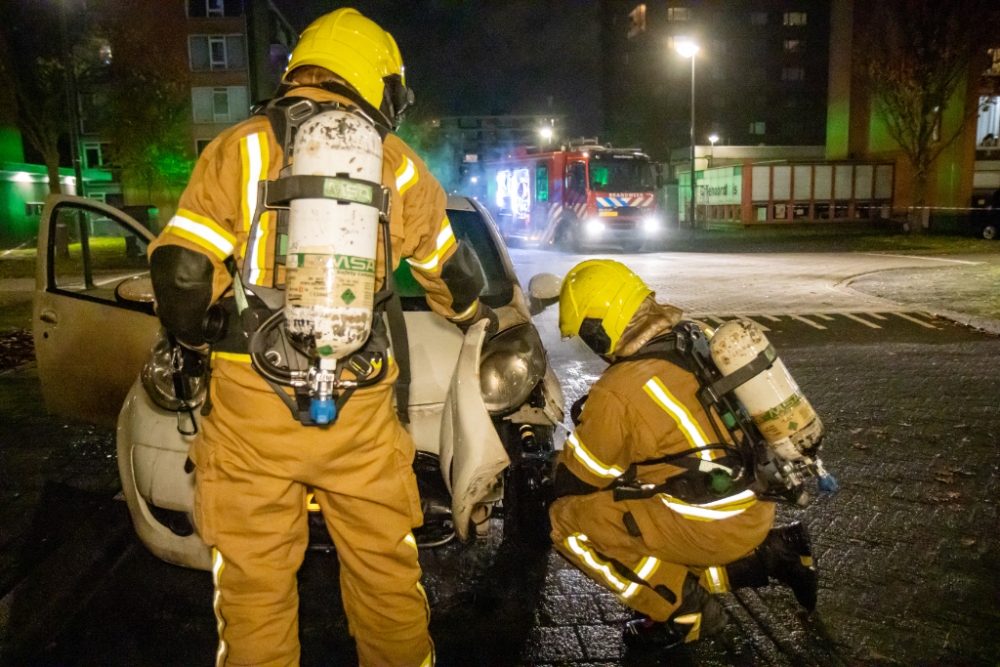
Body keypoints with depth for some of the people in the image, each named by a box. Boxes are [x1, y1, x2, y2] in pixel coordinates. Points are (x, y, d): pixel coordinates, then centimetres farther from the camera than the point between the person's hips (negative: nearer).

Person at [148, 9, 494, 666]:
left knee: (254, 586, 12)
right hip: (360, 413, 1)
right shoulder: (400, 168, 9)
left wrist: (194, 340, 17)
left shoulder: (236, 149, 4)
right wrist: (477, 319, 42)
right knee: (386, 571, 17)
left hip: (248, 401, -1)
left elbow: (180, 272, -3)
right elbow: (455, 274, 21)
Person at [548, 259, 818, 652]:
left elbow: (571, 483, -3)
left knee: (565, 519, -2)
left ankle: (682, 606, 0)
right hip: (758, 505, 8)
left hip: (714, 527, -8)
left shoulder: (616, 393, -17)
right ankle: (768, 553, 18)